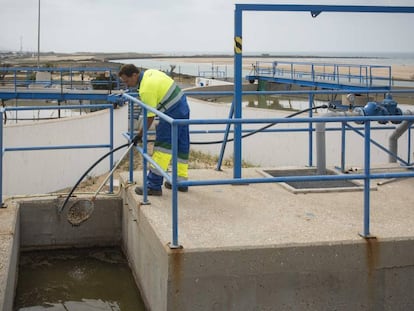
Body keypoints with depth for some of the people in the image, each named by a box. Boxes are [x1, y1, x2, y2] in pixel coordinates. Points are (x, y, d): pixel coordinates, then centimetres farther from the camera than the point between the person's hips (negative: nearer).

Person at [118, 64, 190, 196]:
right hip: (183, 106, 10)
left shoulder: (146, 90, -21)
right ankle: (181, 182, 19)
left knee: (162, 146, -9)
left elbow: (150, 117, -16)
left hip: (173, 112, -10)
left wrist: (140, 135, -6)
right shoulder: (150, 72, 7)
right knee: (181, 146, 12)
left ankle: (154, 185, -10)